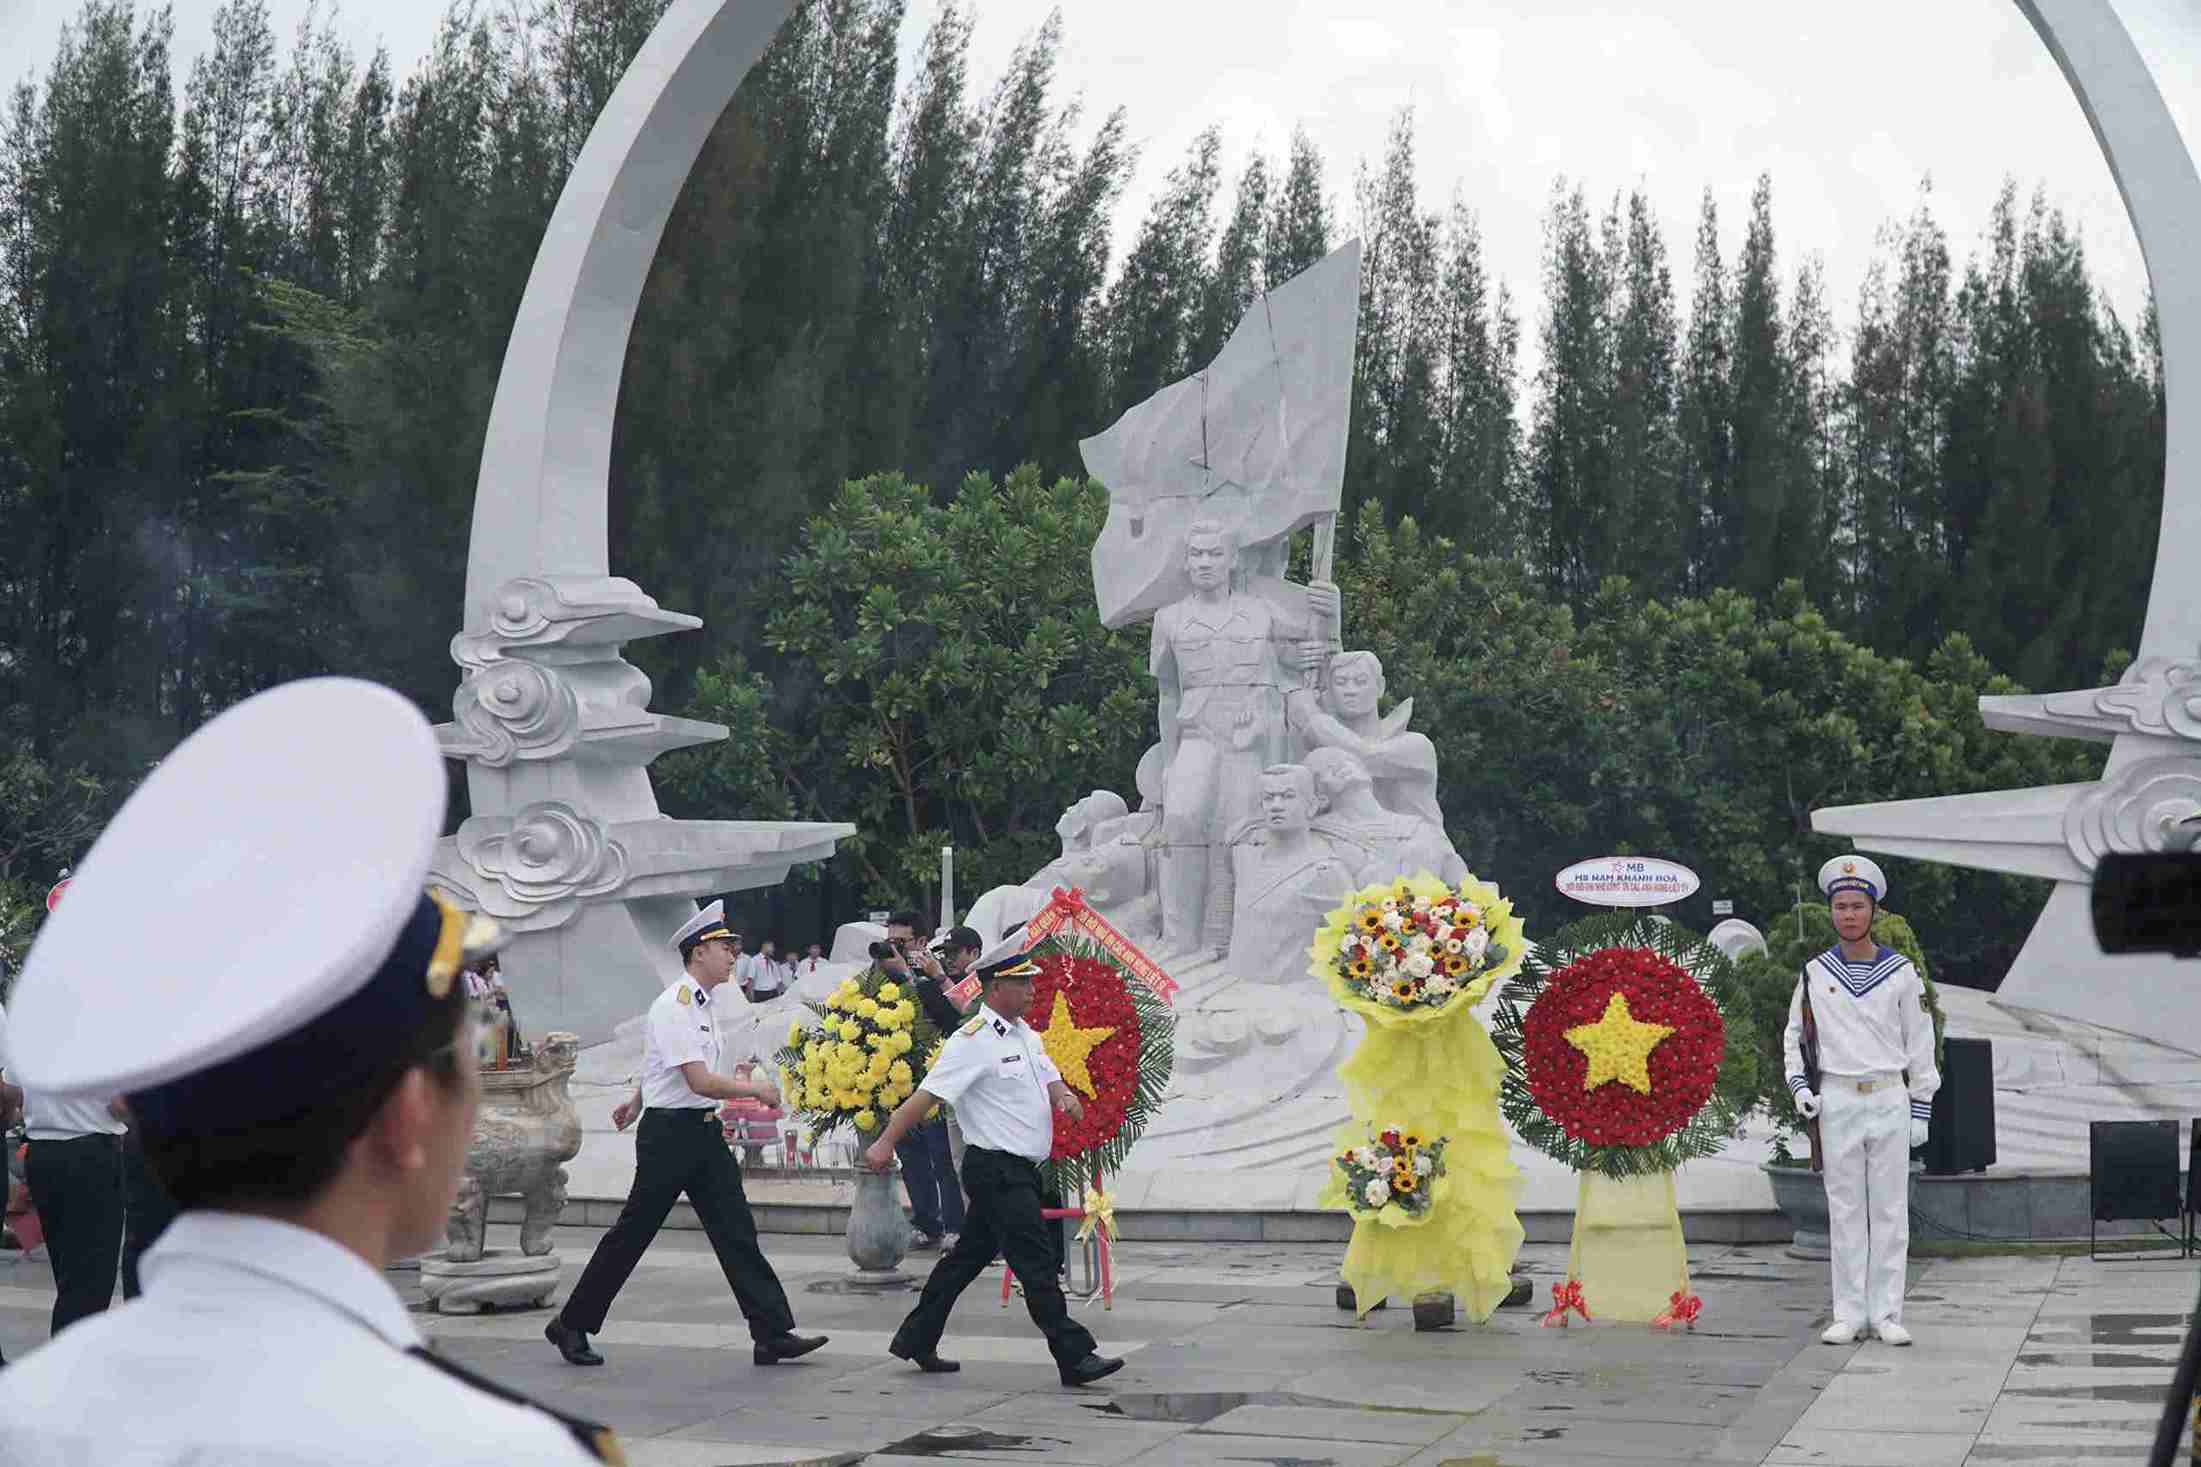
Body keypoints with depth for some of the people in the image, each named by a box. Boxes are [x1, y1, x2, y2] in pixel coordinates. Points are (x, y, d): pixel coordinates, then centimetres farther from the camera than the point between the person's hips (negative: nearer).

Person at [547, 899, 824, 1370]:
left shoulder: (704, 1003, 12)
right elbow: (700, 1082, -24)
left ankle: (773, 1333, -2)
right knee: (632, 1234, 2)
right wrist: (757, 1089, -14)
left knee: (736, 1233, 1)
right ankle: (571, 1326, 16)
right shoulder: (675, 1007, -17)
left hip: (704, 1133, 8)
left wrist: (638, 1100, 40)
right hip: (669, 1132, -8)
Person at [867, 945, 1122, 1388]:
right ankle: (1075, 1357, -9)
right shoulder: (973, 1041, -14)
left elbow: (1048, 1077, 18)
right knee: (1035, 1263, -9)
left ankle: (916, 1341, 25)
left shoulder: (1026, 1034, 14)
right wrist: (886, 1143, -21)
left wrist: (1064, 1095, -7)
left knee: (969, 1255, 15)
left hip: (1019, 1170, 9)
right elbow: (928, 1094, -18)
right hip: (996, 1168, -9)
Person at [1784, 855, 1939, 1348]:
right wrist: (1799, 1087, -1)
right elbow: (1793, 1036, 14)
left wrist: (1921, 1110, 1)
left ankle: (1885, 1313, 5)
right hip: (1837, 1100, 1)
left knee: (1890, 1209, 0)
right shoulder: (1815, 973, 5)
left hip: (1890, 1099, -1)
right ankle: (1848, 1314, 6)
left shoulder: (1901, 971, 3)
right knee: (1845, 1210, 2)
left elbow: (1920, 1043, 5)